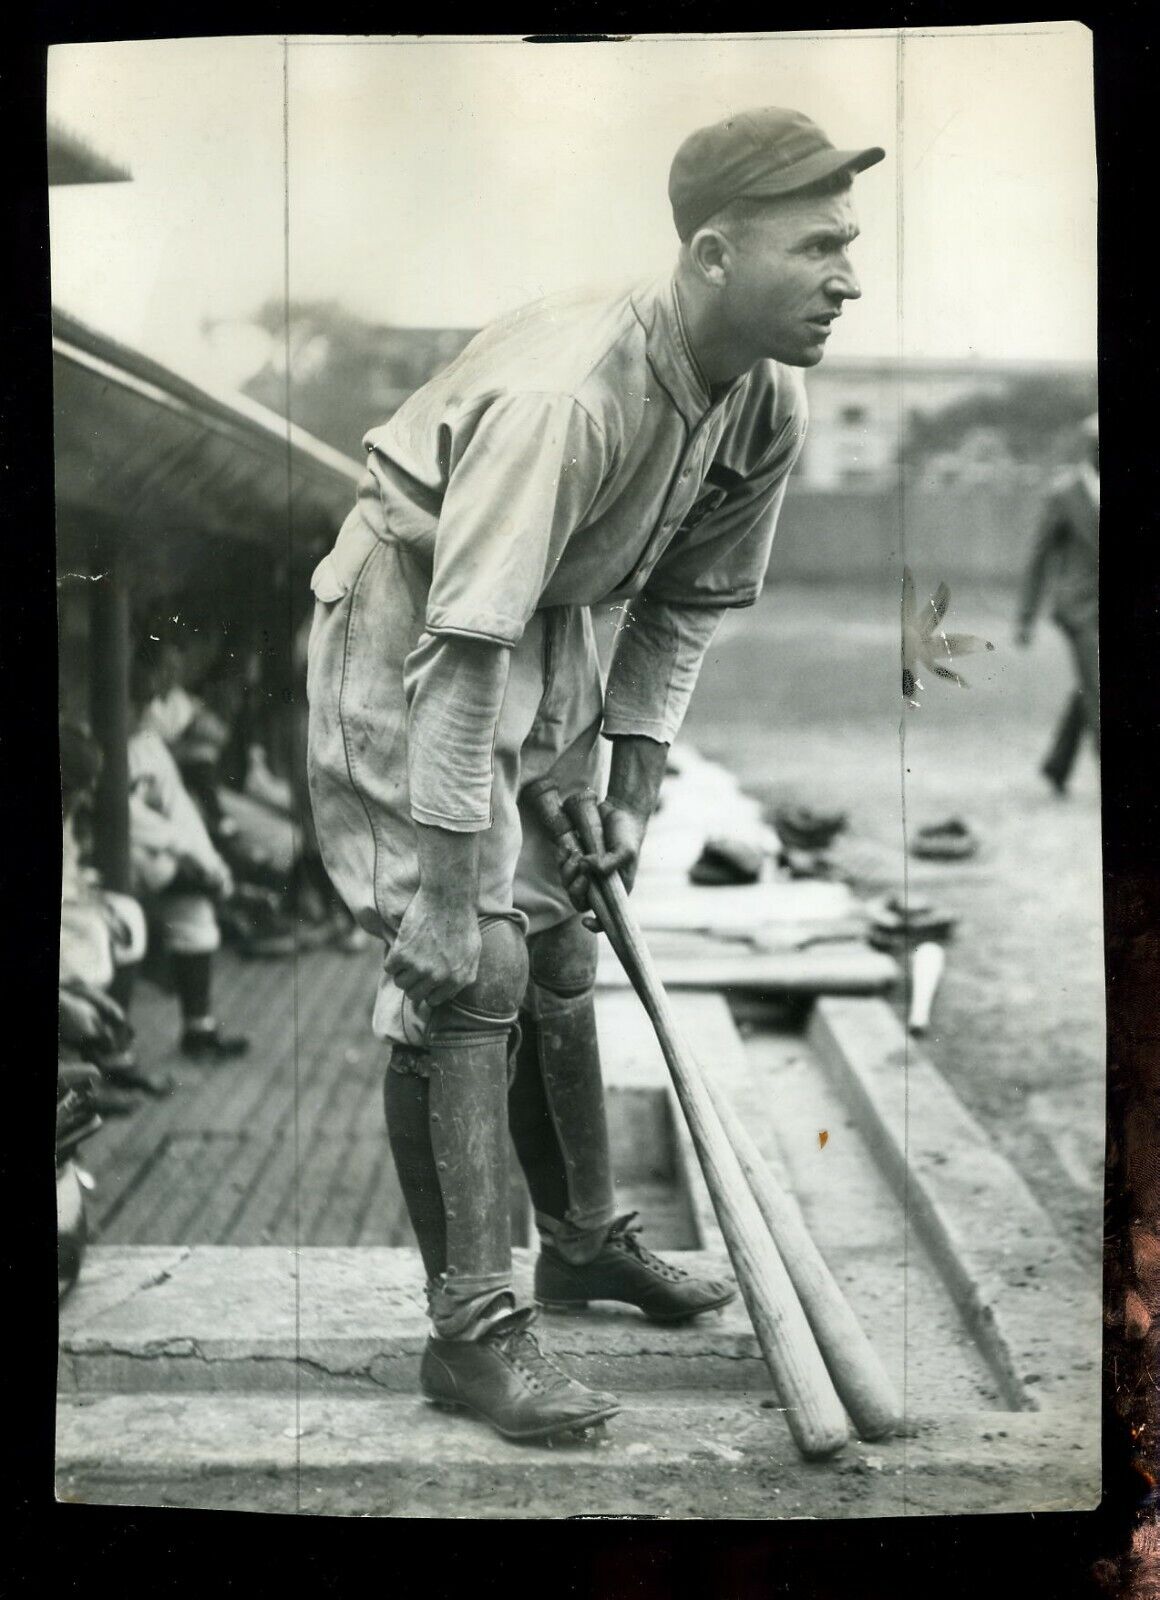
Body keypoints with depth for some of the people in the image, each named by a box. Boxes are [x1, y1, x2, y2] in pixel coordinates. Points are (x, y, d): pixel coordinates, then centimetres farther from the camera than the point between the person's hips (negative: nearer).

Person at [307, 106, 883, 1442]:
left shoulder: (770, 407, -10)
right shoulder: (563, 392, -35)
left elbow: (686, 604, 4)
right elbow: (462, 654, -34)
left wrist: (631, 791, 2)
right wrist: (457, 888, -31)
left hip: (548, 632, 8)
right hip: (406, 630, -8)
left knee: (557, 949, 16)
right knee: (465, 971, -11)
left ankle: (584, 1239, 33)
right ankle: (471, 1324, -2)